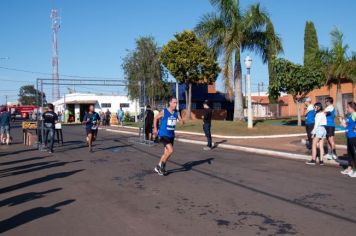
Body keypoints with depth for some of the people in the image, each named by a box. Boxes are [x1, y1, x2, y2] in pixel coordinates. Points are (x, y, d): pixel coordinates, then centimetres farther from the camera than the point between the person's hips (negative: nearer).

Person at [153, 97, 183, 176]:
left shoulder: (176, 113, 1)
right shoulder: (164, 112, -11)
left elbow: (181, 122, -2)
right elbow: (156, 118, 3)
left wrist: (181, 121, -24)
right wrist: (155, 128, 1)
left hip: (171, 135, 6)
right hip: (163, 135, -6)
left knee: (166, 153, 12)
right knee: (170, 150, -20)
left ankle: (159, 167, 30)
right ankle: (160, 165, 0)